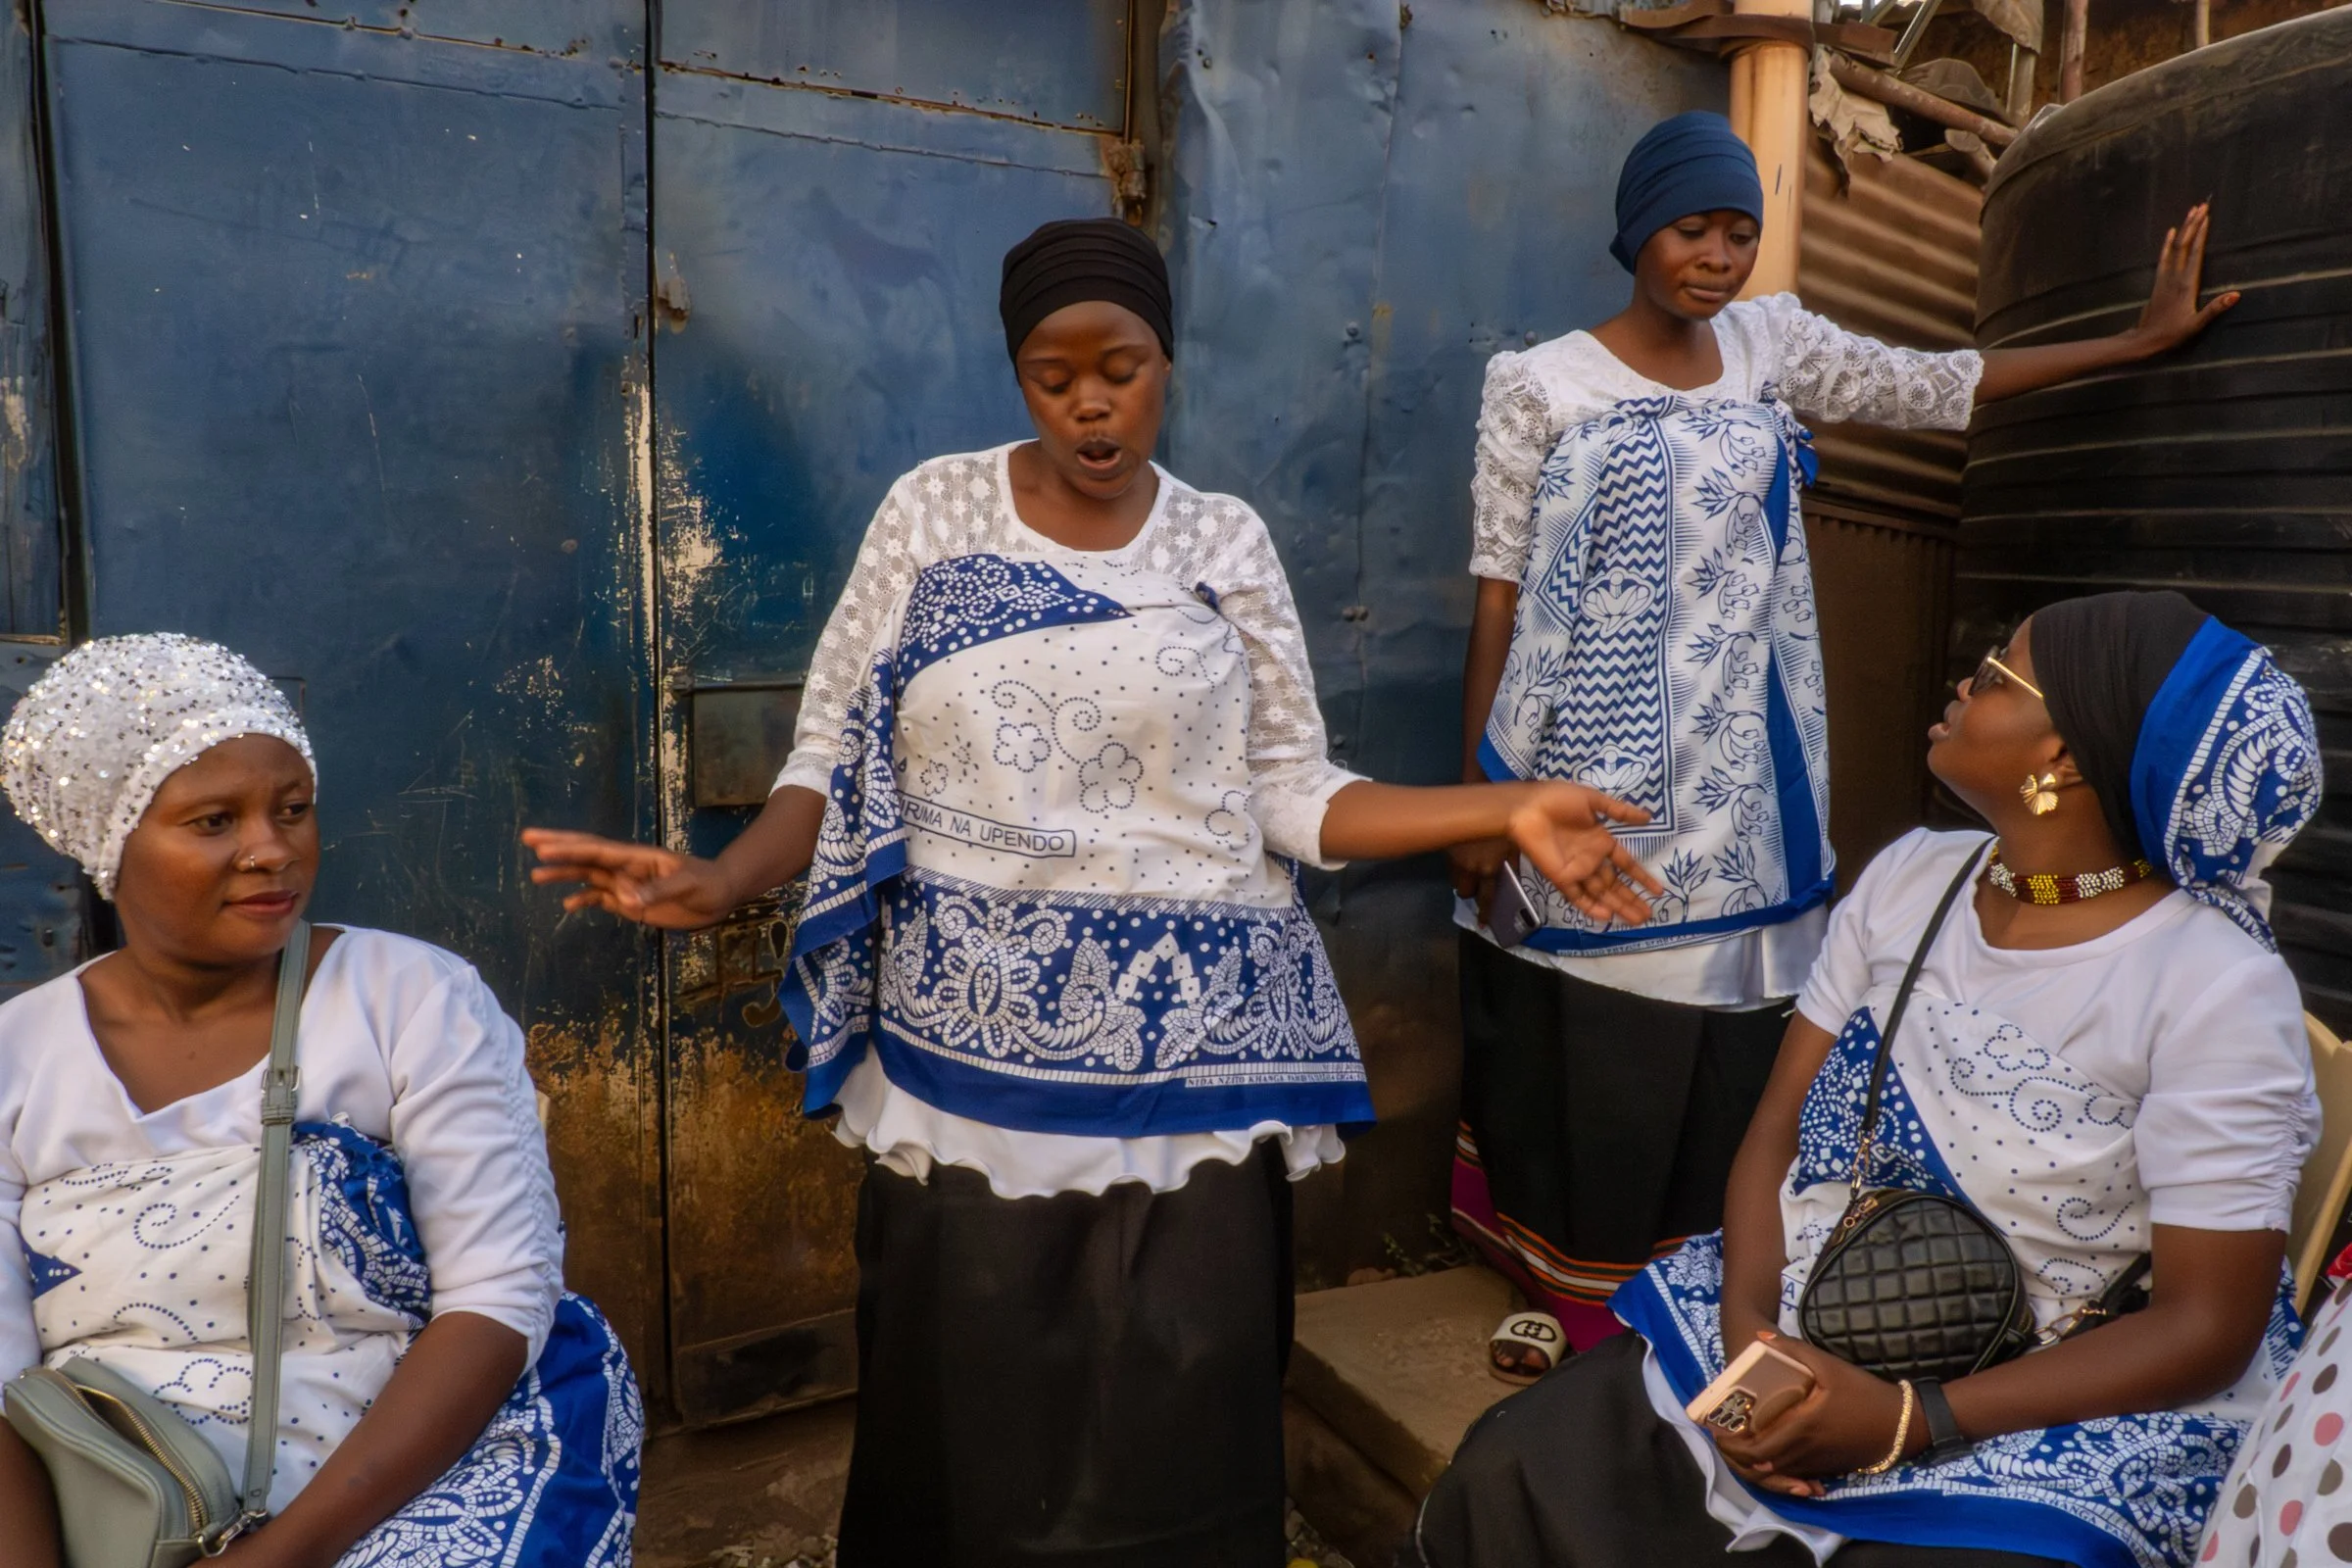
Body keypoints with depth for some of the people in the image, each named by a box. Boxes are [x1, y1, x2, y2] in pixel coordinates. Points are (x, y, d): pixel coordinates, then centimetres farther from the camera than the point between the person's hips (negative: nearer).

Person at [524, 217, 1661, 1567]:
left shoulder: (1227, 541, 5)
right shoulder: (931, 512, 3)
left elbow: (1289, 795, 2)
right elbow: (839, 758, 1)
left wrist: (1506, 813, -9)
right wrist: (722, 881, -16)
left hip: (1185, 1056, 1)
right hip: (973, 1049, 0)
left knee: (1175, 1420, 7)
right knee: (975, 1415, 9)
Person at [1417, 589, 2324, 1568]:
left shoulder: (2218, 990, -15)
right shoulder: (1910, 876, 1)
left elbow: (2208, 1324, -15)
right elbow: (1780, 1129, 2)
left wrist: (1908, 1423, -23)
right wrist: (1746, 1322, -15)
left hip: (2041, 1420, -3)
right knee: (1508, 1473, -12)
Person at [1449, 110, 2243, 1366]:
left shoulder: (1770, 343, 10)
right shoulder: (1541, 385, -3)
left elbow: (1937, 385, 21)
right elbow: (1499, 600, -5)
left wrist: (2143, 338, 23)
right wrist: (1476, 793, -7)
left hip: (1732, 794, 5)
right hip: (1589, 786, -4)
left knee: (1712, 1068, 8)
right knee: (1579, 1067, 1)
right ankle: (1563, 1304, 19)